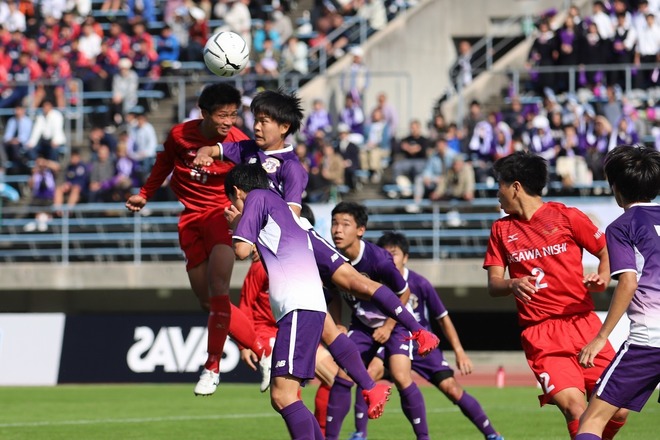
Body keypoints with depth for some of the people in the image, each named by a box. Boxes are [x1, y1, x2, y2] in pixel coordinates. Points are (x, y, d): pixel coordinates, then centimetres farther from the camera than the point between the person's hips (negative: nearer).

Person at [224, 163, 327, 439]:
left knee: (284, 395, -17)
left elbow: (242, 250, -4)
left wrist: (237, 228, 17)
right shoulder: (282, 208, 29)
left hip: (299, 308, -10)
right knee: (280, 398, 10)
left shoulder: (257, 197, 4)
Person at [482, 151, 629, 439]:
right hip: (541, 336, 0)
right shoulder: (501, 230, 12)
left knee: (617, 411, -6)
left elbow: (607, 253, 11)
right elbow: (493, 285, 7)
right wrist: (514, 285, -15)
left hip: (584, 324, 0)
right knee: (575, 409, -22)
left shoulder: (566, 216, 4)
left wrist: (602, 279, -10)